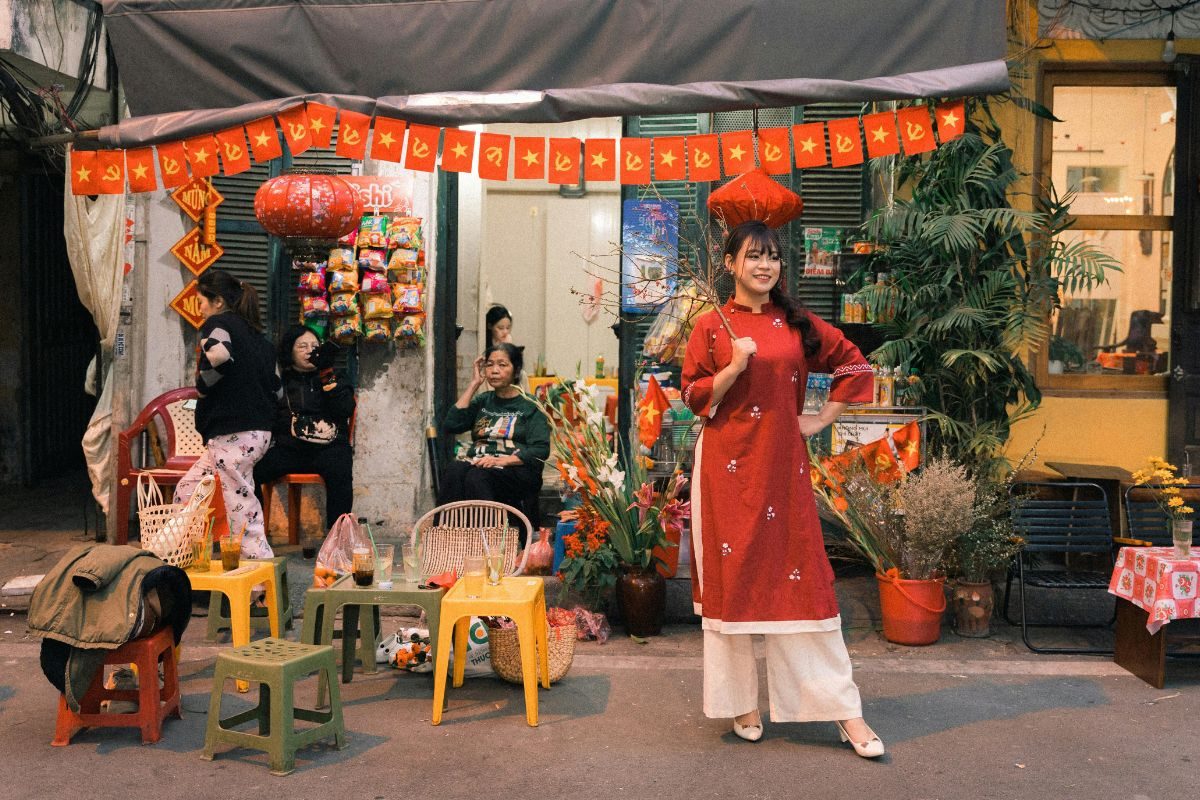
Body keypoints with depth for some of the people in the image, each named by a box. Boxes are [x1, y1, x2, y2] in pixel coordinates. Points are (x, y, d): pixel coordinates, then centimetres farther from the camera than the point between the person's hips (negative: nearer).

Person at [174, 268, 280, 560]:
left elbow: (218, 353, -28)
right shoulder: (256, 335, 19)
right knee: (186, 492, 17)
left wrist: (202, 383, -12)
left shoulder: (218, 323, -4)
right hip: (258, 431, 9)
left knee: (241, 512, -4)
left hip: (233, 434, -9)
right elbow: (276, 389, 16)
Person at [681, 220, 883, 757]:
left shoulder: (798, 325, 7)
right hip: (728, 466, -1)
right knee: (732, 577, 4)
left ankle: (844, 709, 9)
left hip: (783, 465, 1)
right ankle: (740, 702, 18)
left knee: (801, 577, 2)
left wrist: (823, 419, 7)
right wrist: (734, 366, -15)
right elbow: (693, 396, 0)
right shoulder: (712, 326, 2)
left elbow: (855, 365, 15)